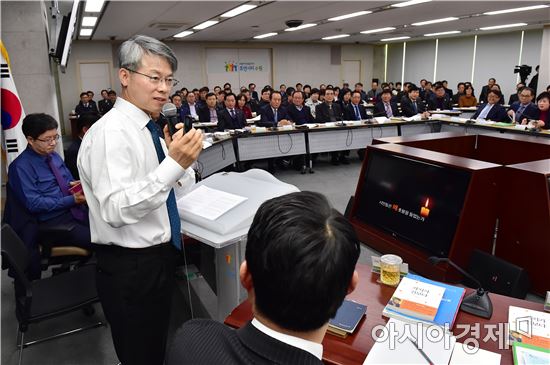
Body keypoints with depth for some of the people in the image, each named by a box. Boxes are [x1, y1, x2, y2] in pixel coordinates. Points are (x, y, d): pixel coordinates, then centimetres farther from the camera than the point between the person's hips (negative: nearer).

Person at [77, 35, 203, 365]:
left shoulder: (148, 130, 7)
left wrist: (181, 160, -10)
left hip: (160, 257, 9)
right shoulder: (111, 131, -19)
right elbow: (116, 210, -29)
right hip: (131, 267, -8)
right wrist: (174, 164, -33)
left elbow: (180, 187, 10)